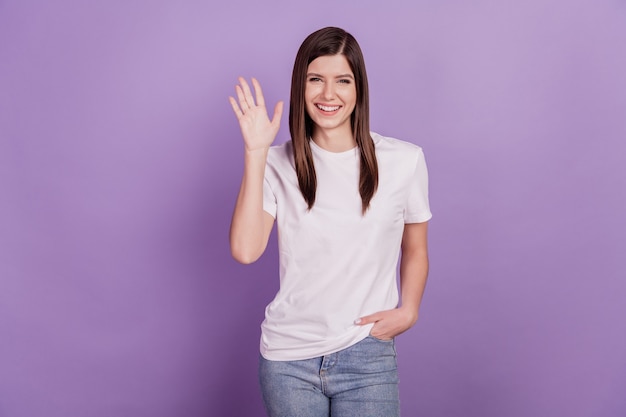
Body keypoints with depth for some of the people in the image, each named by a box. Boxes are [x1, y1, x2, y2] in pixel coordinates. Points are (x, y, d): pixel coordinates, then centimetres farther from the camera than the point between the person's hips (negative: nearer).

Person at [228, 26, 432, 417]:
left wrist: (408, 311, -6)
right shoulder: (278, 164, -1)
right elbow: (245, 250, -15)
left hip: (367, 355, 0)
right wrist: (255, 152, -16)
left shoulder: (404, 161, -2)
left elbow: (415, 250, 10)